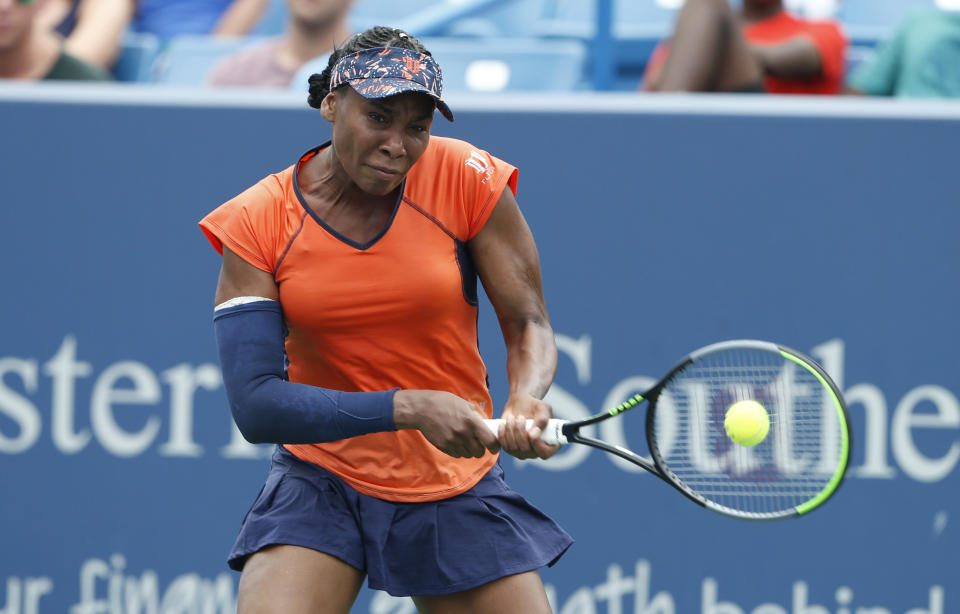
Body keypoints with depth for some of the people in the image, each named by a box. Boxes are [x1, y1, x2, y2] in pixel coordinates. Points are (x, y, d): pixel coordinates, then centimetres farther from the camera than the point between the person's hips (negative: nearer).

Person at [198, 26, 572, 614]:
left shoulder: (466, 179, -8)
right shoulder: (257, 223, -10)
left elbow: (528, 323, -2)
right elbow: (255, 403, -16)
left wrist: (525, 400, -25)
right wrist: (407, 409, -27)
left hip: (459, 487, 2)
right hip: (320, 487, -1)